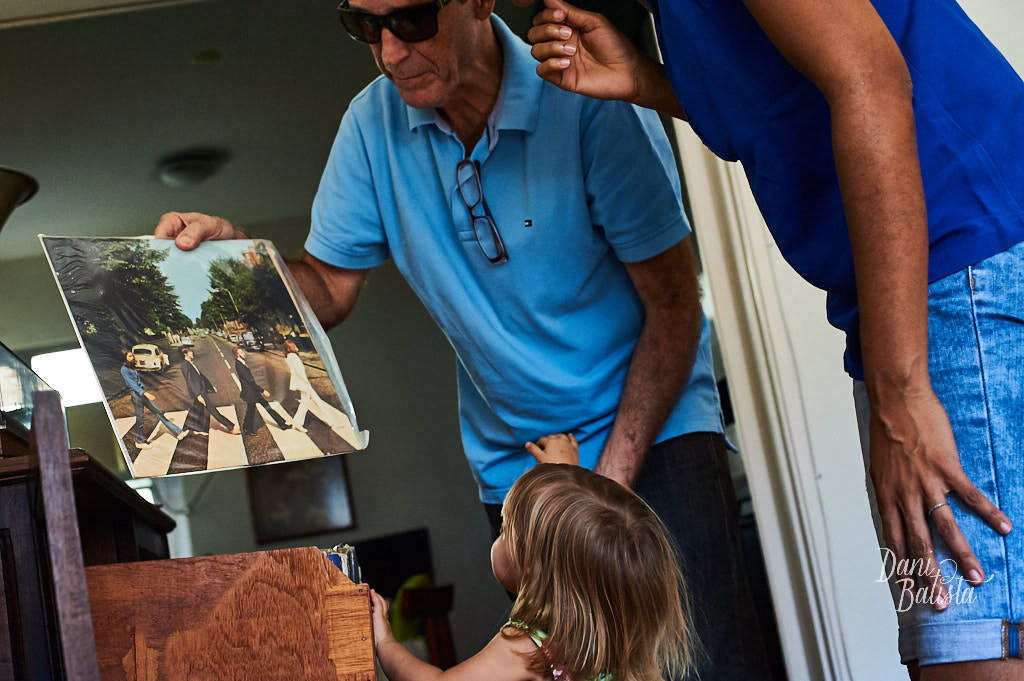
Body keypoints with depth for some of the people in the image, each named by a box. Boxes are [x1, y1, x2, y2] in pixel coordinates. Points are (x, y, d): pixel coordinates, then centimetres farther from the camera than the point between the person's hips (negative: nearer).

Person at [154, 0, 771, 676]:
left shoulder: (589, 100, -18)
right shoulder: (374, 123, -5)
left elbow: (674, 304, -14)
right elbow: (326, 291, 3)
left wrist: (613, 480, -19)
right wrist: (237, 251, -18)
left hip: (653, 425, -3)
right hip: (512, 463, 4)